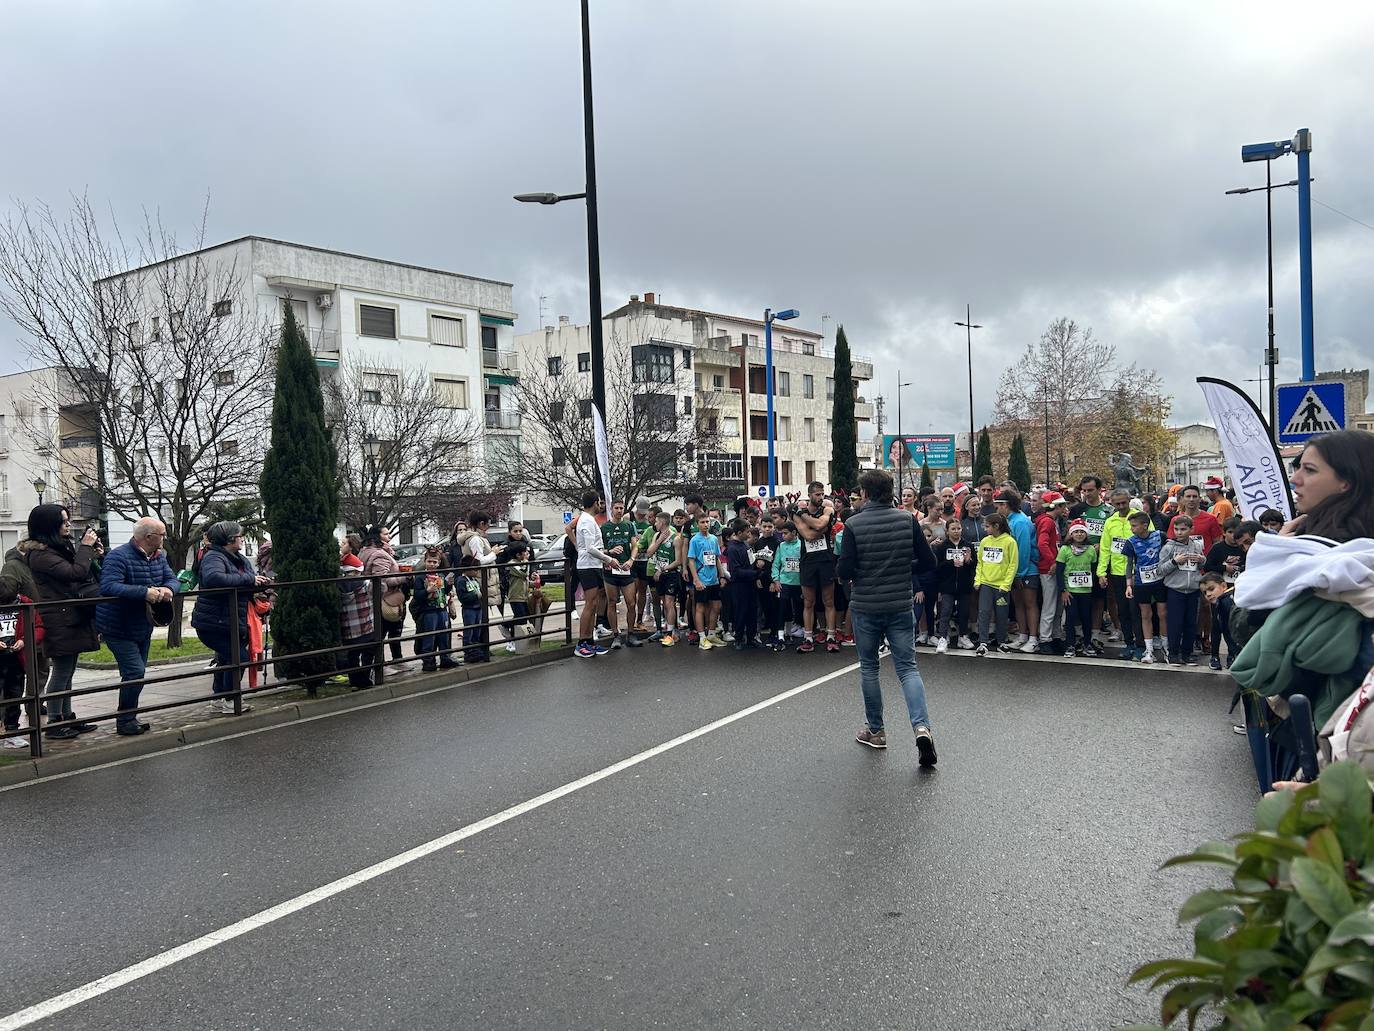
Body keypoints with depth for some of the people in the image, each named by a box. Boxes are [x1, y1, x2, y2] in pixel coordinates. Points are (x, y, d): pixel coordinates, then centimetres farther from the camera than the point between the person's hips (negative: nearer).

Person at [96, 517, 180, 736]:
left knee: (138, 672, 16)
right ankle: (125, 721, -2)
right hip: (118, 629, -9)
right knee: (135, 672, -15)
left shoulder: (158, 557, 4)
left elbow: (172, 579, 3)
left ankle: (129, 717, 30)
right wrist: (144, 592, -39)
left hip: (143, 627, 9)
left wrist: (168, 589, -22)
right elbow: (108, 587, -34)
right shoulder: (118, 557, -22)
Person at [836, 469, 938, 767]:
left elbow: (844, 571, -14)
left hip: (865, 607, -1)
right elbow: (928, 562, -1)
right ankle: (921, 726, -14)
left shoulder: (853, 524, -11)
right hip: (901, 607, 2)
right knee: (907, 666, 6)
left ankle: (875, 730, 23)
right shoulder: (907, 520, -4)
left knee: (868, 667, 14)